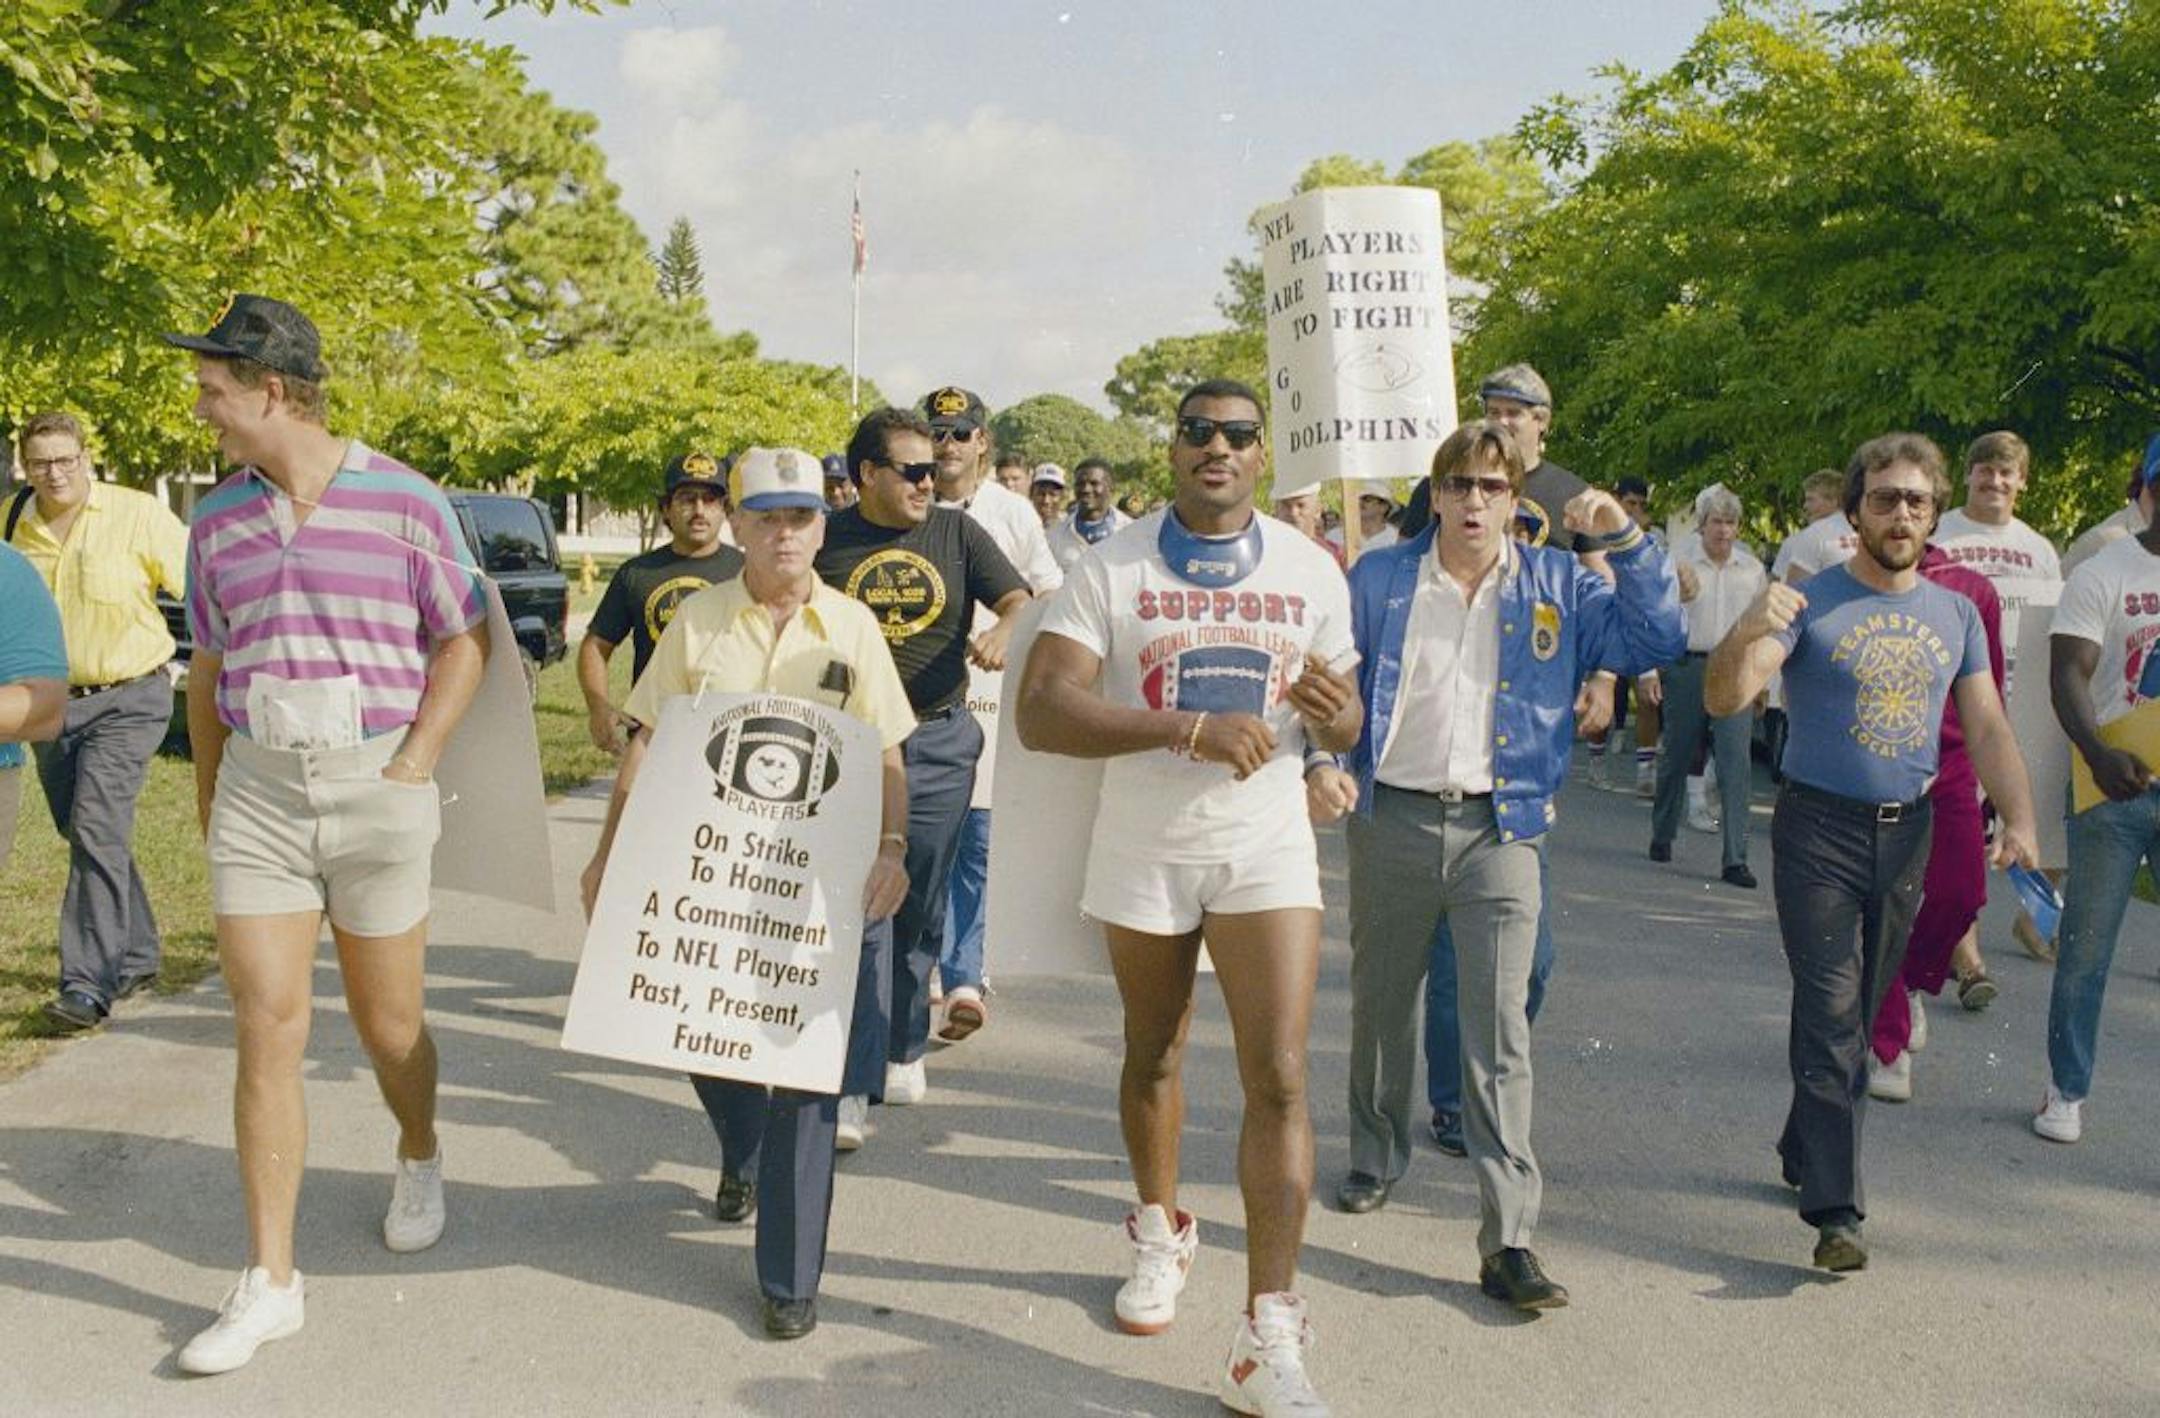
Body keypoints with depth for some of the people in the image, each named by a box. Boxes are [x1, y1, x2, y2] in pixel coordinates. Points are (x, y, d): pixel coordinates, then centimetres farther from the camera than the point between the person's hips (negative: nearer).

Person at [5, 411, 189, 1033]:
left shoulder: (138, 515, -9)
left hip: (128, 700, -5)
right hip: (51, 703, 6)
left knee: (97, 831, -17)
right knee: (87, 838, 13)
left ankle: (88, 986, -16)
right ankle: (137, 957, 31)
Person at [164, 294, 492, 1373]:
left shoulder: (404, 503, -5)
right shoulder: (217, 522, 7)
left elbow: (464, 640, 0)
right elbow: (209, 669, 16)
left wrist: (412, 765, -9)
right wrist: (208, 792, 13)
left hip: (377, 788, -3)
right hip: (257, 794, 3)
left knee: (388, 1023, 10)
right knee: (266, 1029, -2)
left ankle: (419, 1157, 42)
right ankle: (270, 1278, 5)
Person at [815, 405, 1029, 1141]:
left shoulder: (956, 533, 7)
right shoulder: (828, 540, 2)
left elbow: (1020, 599, 0)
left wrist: (1003, 630, -23)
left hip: (940, 741, 3)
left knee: (920, 908, 12)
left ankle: (901, 1051, 31)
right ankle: (853, 1087, -9)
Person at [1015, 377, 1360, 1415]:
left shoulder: (1310, 569, 1)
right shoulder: (1112, 567, -7)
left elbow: (1342, 727, 9)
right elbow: (1040, 712, -19)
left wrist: (1331, 713, -17)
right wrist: (1190, 727, -29)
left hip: (1267, 846, 0)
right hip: (1142, 849, 0)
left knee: (1278, 1079, -10)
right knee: (1154, 1058, 17)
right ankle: (1160, 1233, 42)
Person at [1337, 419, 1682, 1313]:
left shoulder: (1559, 587, 6)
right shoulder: (1378, 581, 5)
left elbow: (1655, 644, -1)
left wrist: (1626, 543, -11)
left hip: (1499, 830, -1)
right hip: (1391, 822, 2)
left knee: (1499, 1032, -8)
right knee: (1380, 1006, 17)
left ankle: (1507, 1240, -6)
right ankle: (1377, 1156, 41)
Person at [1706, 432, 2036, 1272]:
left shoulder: (1955, 614, 9)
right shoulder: (1811, 603, -7)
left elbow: (1987, 728, 10)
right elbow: (1724, 700, -17)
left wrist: (2018, 820, -6)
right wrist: (1748, 633, -38)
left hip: (1908, 832, 5)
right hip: (1819, 830, -5)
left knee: (1862, 1013, 15)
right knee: (1831, 1017, -8)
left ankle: (1805, 1152, 33)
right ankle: (1834, 1211, -7)